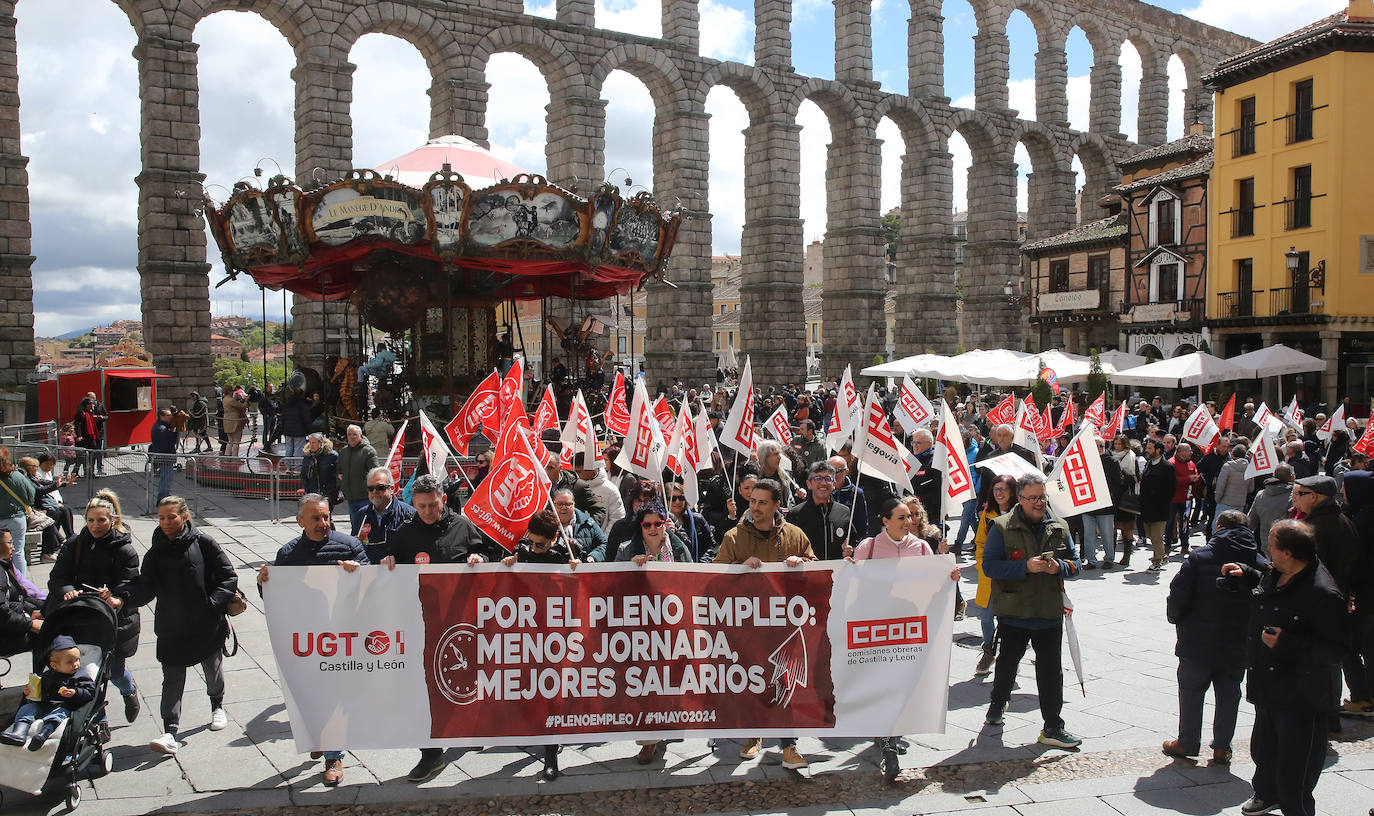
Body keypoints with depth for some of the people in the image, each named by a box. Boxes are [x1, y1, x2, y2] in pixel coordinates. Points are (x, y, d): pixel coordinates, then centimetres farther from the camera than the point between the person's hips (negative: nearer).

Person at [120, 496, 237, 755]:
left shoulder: (203, 542, -8)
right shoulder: (156, 552, 0)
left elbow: (228, 577, -6)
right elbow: (145, 586, -9)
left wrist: (212, 603, -16)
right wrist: (123, 598, -28)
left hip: (207, 624, -1)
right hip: (171, 629, 1)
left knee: (213, 668, 19)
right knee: (172, 680, -3)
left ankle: (217, 707, 44)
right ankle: (170, 733, -5)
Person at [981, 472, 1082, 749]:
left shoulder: (1059, 527, 6)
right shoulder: (1002, 527, -6)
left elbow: (1074, 562, 12)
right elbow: (989, 565, -12)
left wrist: (1059, 567, -11)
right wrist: (1026, 567, -22)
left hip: (1049, 612, 2)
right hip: (1013, 612, -2)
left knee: (1051, 671, 2)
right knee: (1007, 662, 17)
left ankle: (1052, 728, 10)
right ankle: (998, 702, 44)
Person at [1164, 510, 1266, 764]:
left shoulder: (1198, 557, -12)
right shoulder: (1261, 564, -5)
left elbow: (1178, 594, -14)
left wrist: (1176, 618, 5)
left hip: (1199, 642, -2)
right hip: (1238, 646, 3)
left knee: (1191, 691, 12)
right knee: (1228, 695, 15)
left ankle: (1187, 743, 20)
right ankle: (1222, 747, 21)